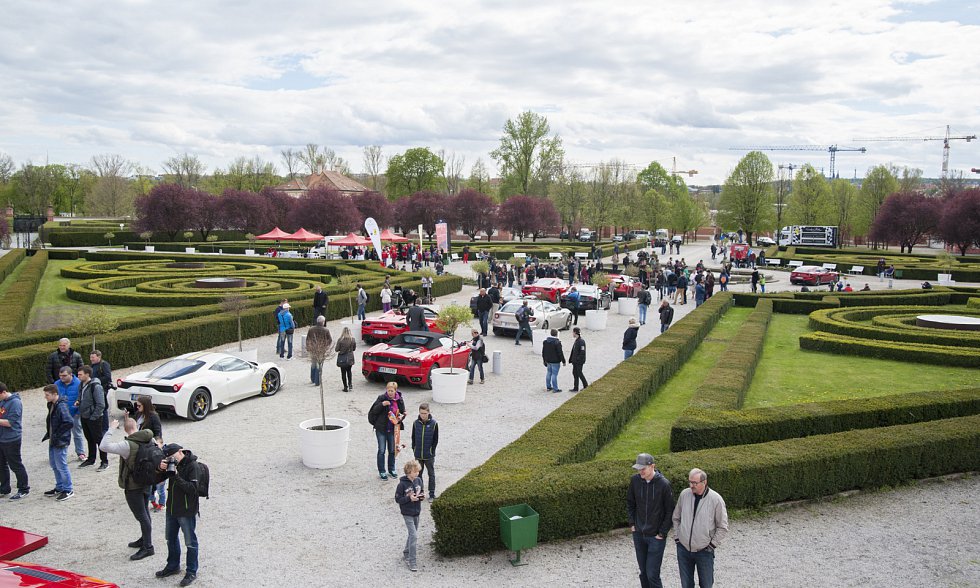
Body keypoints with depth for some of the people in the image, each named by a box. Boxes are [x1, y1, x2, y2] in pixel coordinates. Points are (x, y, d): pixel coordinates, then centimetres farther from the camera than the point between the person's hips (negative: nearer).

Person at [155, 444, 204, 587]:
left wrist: (176, 476, -28)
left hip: (187, 511, -8)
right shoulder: (172, 464, 5)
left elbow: (193, 489, -22)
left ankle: (191, 572, 13)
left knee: (190, 542, 2)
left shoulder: (193, 466, -17)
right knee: (171, 539, 21)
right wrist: (161, 469, -11)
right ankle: (173, 566, 39)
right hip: (172, 509, 8)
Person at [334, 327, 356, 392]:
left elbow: (336, 349, -11)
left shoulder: (340, 340, -17)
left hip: (342, 359, -3)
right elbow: (354, 348, 5)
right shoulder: (352, 339, -8)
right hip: (350, 358, 3)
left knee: (343, 373, 7)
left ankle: (346, 387, 8)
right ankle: (350, 385, 9)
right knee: (349, 371, 21)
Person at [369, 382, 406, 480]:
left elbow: (403, 413, 10)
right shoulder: (381, 398, -8)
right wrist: (382, 404, -25)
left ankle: (391, 469, 30)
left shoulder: (399, 400, 0)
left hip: (393, 429, 3)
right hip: (381, 429, -3)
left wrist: (400, 417, -12)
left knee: (392, 450, 13)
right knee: (381, 451, 1)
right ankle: (381, 472, 13)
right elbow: (374, 411, -9)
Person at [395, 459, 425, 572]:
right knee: (414, 536, -11)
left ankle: (406, 553, 39)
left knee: (412, 534, 18)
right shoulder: (402, 484, -17)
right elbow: (397, 499, -12)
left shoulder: (418, 480, 0)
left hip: (416, 512, 6)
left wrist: (422, 496, -7)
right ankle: (413, 562, -4)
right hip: (407, 513, -6)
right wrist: (409, 498, -24)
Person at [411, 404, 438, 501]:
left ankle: (432, 494, 18)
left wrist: (431, 451, -7)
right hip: (418, 455, 3)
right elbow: (413, 438, 6)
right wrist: (414, 449, 1)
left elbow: (436, 440, -4)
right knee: (418, 474, 13)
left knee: (431, 474, 8)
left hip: (429, 455, -2)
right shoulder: (416, 423, -5)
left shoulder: (434, 424, -11)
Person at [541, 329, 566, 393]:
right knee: (554, 374, -2)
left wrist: (544, 360, 23)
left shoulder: (545, 341, 5)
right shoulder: (557, 342, -18)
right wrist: (563, 361, -8)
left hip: (548, 361, 7)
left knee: (549, 373, 17)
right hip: (555, 362, -7)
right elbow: (560, 353, -16)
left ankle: (548, 387, 25)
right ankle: (555, 389, 3)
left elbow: (543, 352, 13)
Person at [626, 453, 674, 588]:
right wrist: (632, 524, 5)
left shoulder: (664, 484, -17)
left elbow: (670, 511, -10)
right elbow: (630, 503, 10)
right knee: (643, 572, 15)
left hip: (656, 536, -4)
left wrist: (662, 533, -10)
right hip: (638, 535, 4)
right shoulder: (635, 480, -5)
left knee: (652, 574, -5)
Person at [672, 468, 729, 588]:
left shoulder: (716, 499, -14)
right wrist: (676, 537, 5)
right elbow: (676, 518, 10)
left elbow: (723, 527, -4)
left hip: (704, 551, -3)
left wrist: (712, 545, -7)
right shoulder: (684, 494, -4)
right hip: (683, 549, 3)